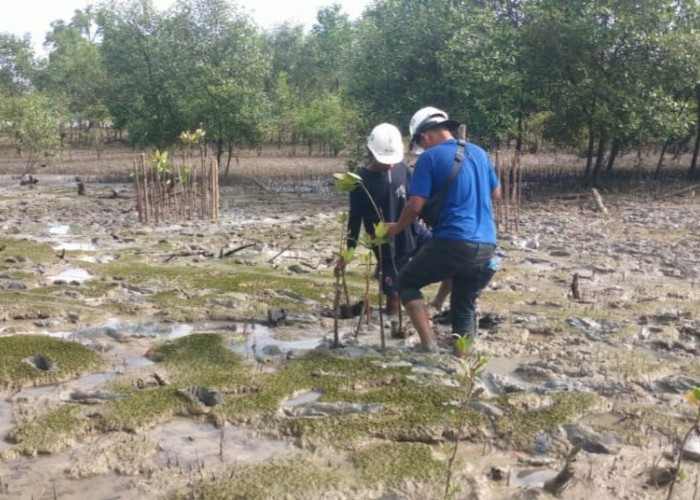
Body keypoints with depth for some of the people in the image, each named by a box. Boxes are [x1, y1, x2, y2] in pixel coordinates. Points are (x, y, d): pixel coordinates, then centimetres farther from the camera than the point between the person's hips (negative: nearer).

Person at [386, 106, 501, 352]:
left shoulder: (430, 157, -4)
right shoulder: (479, 153, 15)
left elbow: (415, 206, -9)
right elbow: (496, 193, 27)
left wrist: (396, 228, 8)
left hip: (452, 242, -6)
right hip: (486, 245, 6)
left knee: (406, 282, 12)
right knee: (465, 304, 18)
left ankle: (428, 344, -1)